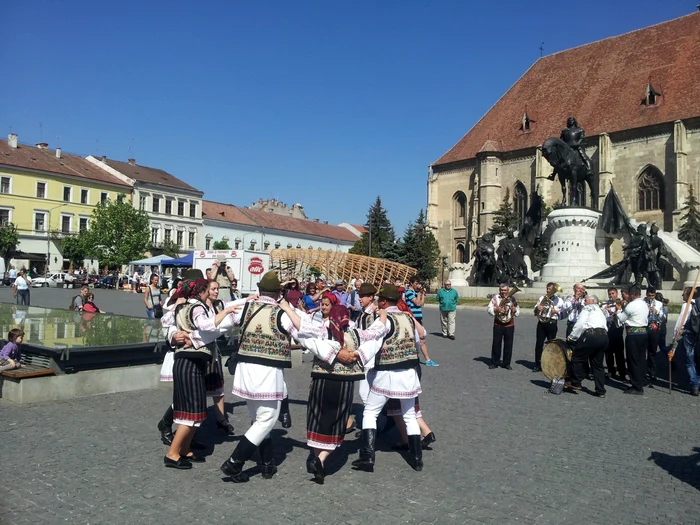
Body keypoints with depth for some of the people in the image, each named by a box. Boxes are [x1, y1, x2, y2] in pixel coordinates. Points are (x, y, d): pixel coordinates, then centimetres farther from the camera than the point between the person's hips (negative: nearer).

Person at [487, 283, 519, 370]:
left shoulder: (512, 298, 6)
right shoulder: (495, 297, 3)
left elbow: (518, 312, 7)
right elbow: (489, 309, -3)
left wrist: (514, 309, -15)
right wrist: (496, 309, -20)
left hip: (509, 325, 1)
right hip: (498, 324, -1)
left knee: (508, 344, 4)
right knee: (496, 344, 3)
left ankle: (506, 363, 14)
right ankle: (495, 362, 13)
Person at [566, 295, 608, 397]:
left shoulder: (588, 308, 10)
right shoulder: (601, 311, 32)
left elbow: (580, 324, -4)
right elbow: (604, 325, 19)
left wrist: (571, 337, 4)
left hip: (592, 334, -8)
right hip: (604, 336, 8)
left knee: (577, 358, 5)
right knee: (598, 364, 13)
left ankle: (575, 383, 8)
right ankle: (600, 391, 12)